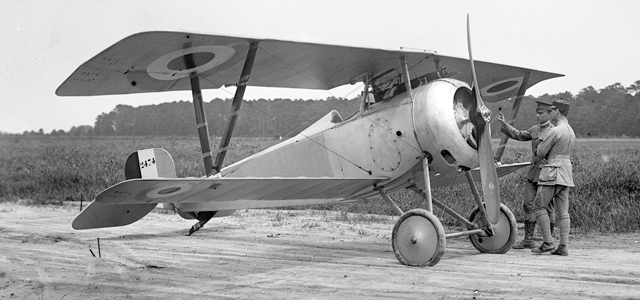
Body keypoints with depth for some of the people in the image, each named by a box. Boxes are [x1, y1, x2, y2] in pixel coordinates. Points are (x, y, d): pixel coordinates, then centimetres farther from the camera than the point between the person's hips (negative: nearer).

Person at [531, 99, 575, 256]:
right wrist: (541, 157, 9)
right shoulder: (571, 131, 15)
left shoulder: (555, 131, -14)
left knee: (540, 206, 1)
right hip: (566, 172, 8)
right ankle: (563, 247, 2)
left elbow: (540, 152, -9)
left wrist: (538, 158, 14)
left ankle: (547, 242, -5)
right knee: (563, 211, 5)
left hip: (552, 173, -8)